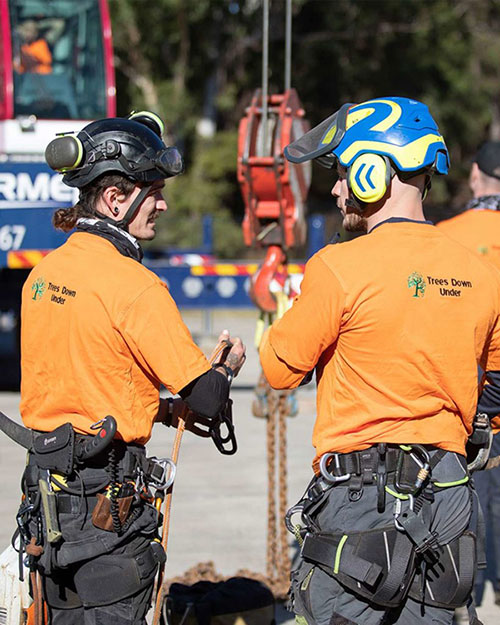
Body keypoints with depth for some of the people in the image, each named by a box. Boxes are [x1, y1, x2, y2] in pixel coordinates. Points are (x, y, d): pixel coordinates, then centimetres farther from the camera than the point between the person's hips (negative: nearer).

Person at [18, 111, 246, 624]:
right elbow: (204, 400, -14)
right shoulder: (133, 285, -17)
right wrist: (229, 366, 8)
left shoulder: (44, 274, 8)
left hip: (47, 483, 8)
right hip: (108, 494, -8)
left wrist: (161, 408, 19)